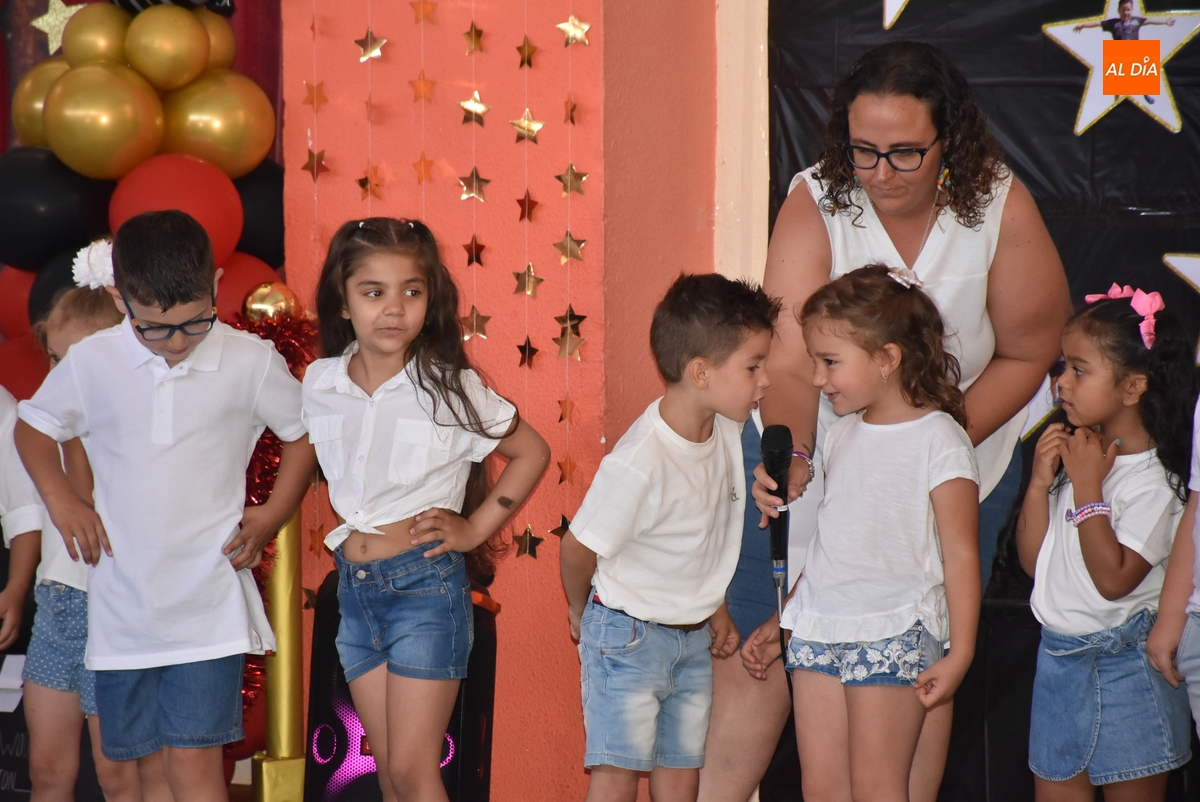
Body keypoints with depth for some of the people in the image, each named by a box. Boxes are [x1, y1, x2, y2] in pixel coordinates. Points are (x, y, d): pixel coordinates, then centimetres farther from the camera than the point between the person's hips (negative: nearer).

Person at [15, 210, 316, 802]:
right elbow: (33, 428, 16)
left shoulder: (251, 363, -6)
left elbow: (304, 433, 10)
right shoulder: (91, 363, -3)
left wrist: (272, 515, 1)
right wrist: (61, 500, 3)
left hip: (209, 601, -3)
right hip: (123, 601, 3)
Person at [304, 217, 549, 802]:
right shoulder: (320, 383, 2)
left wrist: (476, 528, -3)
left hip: (425, 583, -5)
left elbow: (532, 452, 1)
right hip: (354, 587, 5)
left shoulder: (449, 387, -10)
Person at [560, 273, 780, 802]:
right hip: (628, 636, -7)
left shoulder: (725, 428, -5)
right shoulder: (639, 465, -28)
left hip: (694, 638, 7)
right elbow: (579, 548, -16)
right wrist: (582, 615, 2)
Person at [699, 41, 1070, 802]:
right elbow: (790, 363, -31)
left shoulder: (1000, 206, -19)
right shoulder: (818, 202, -22)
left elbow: (1028, 353, -7)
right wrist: (787, 453, -50)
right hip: (814, 456, -1)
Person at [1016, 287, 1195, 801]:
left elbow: (1113, 579, -25)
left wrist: (1087, 487, -21)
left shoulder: (1152, 479, -17)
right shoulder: (1075, 453, 5)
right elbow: (1032, 560, 7)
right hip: (1059, 653, 7)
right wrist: (1040, 482, -6)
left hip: (1123, 660, -7)